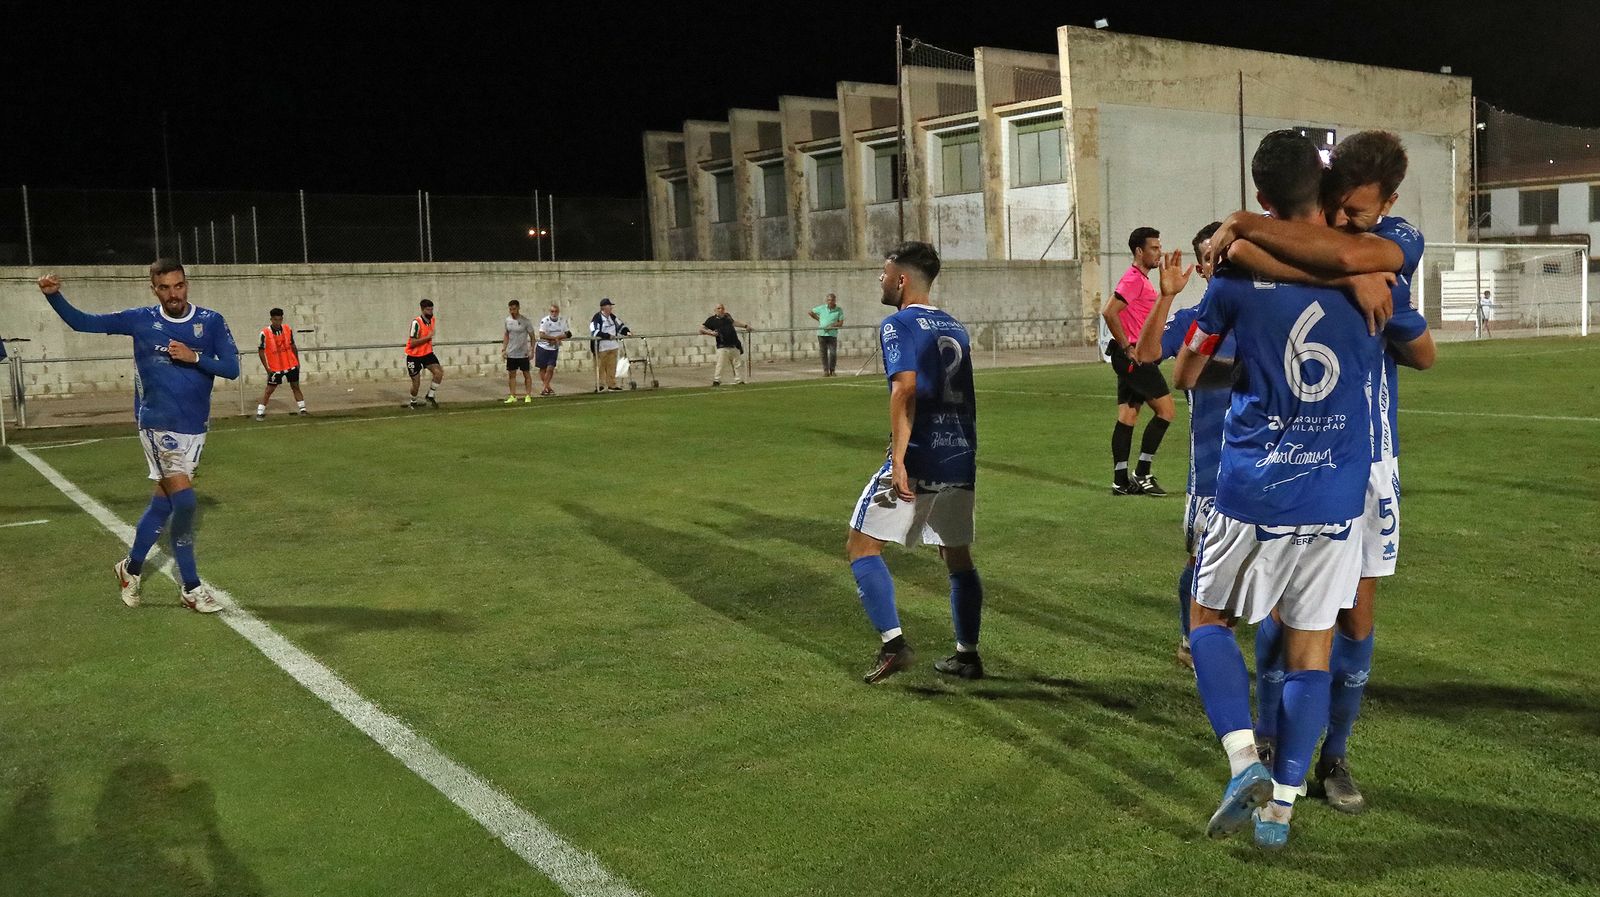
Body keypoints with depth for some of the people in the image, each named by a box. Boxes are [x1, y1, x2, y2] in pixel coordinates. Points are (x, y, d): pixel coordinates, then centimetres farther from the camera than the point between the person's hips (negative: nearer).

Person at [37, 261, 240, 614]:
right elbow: (82, 322, 3)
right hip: (158, 425, -3)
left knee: (163, 501, 12)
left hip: (195, 428, 3)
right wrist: (54, 296, -13)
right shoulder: (140, 319, -3)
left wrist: (194, 357, -19)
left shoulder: (211, 321, -2)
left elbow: (232, 368, -5)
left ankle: (131, 568, 35)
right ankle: (192, 588, -2)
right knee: (185, 501, -14)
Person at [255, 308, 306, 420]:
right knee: (269, 390, 0)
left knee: (295, 386, 10)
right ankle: (260, 412, 5)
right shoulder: (265, 333, -13)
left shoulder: (288, 330, -2)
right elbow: (261, 351, -8)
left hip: (291, 365, 3)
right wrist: (267, 368, -10)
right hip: (275, 367, -3)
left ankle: (302, 409, 18)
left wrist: (297, 361, 9)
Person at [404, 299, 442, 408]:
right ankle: (413, 402, 28)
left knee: (439, 372, -15)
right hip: (414, 355, -6)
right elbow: (413, 343, -26)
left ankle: (430, 396, 3)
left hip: (427, 353, 6)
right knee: (416, 382, 1)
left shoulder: (433, 320, 1)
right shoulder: (416, 322, -23)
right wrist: (428, 337, -28)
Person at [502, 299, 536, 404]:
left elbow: (532, 336, -5)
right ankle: (512, 396, 12)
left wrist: (531, 350, -12)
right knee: (511, 374, 6)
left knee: (526, 374, 2)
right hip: (511, 353, 5)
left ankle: (528, 396, 8)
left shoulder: (525, 321, -9)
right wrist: (504, 349, 9)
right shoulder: (507, 320, 5)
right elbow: (507, 336, 15)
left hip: (523, 353, -5)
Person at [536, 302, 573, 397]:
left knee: (550, 368, -7)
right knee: (542, 368, 6)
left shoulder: (563, 321, -4)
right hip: (542, 347, -2)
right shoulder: (545, 321, -16)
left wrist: (557, 338, -17)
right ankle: (547, 387, 23)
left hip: (554, 348, 2)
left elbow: (568, 334, -3)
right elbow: (541, 335, -24)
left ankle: (544, 388, 6)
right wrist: (555, 338, -23)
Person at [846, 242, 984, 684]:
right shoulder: (955, 327, 18)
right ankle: (967, 653, 19)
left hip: (917, 460, -7)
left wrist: (898, 458, -23)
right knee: (958, 555, 17)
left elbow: (906, 387, -20)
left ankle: (893, 643, -6)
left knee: (862, 546, 3)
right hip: (961, 457, 7)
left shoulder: (897, 324, -6)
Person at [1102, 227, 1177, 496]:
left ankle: (1121, 481, 9)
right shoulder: (1134, 279, -13)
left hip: (1132, 358, 10)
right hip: (1134, 357, -10)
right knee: (1166, 409, -8)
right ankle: (1141, 474, -6)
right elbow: (1108, 312, -23)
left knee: (1127, 416, 8)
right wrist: (1127, 347, -19)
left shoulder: (1141, 279, 19)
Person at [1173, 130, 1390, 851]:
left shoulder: (1238, 271, -6)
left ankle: (1245, 761, 0)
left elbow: (1184, 377, 7)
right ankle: (1281, 805, 13)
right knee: (1311, 647, 10)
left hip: (1253, 492, -2)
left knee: (1207, 616, 16)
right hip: (1337, 499, 2)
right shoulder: (1373, 266, 1)